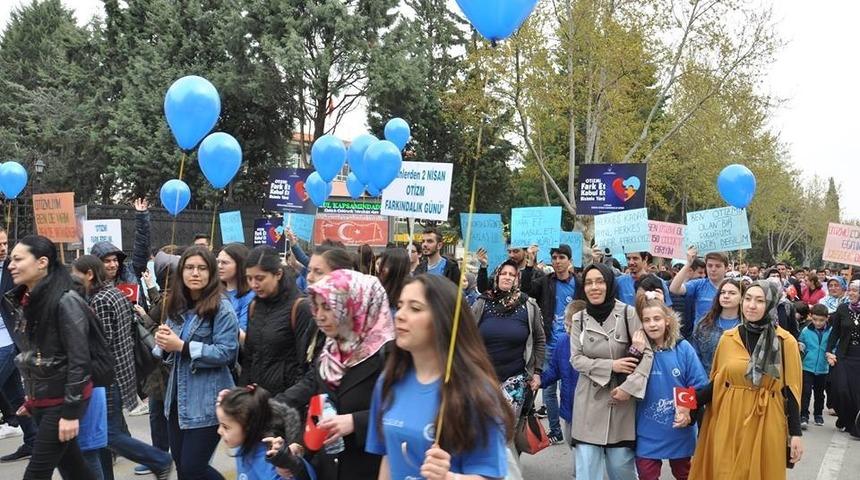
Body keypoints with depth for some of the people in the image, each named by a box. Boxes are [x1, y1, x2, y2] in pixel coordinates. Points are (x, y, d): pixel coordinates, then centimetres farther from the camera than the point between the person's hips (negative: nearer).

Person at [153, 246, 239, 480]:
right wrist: (165, 344, -7)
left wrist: (182, 346, -20)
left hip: (207, 402, -7)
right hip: (177, 397, 7)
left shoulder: (221, 307, -12)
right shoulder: (177, 306, 9)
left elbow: (226, 352, -19)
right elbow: (171, 353, 17)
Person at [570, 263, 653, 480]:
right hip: (589, 401, 2)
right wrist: (611, 366, -13)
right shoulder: (579, 319, 5)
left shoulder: (628, 313, -7)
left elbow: (647, 353, -9)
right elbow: (576, 359, 0)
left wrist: (629, 387, -19)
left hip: (622, 398, -2)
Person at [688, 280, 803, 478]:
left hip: (765, 425, -2)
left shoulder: (785, 342, -4)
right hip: (729, 423, 2)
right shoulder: (728, 338, 3)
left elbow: (790, 390, -3)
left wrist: (796, 433, -5)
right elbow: (717, 382, 6)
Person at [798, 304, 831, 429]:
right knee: (806, 392, -5)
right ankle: (804, 416, 0)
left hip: (822, 368, 1)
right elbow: (800, 345, 6)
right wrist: (800, 349, -15)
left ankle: (818, 414, 33)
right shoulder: (806, 331, -7)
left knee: (819, 393, 17)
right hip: (807, 367, -1)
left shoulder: (831, 332, -8)